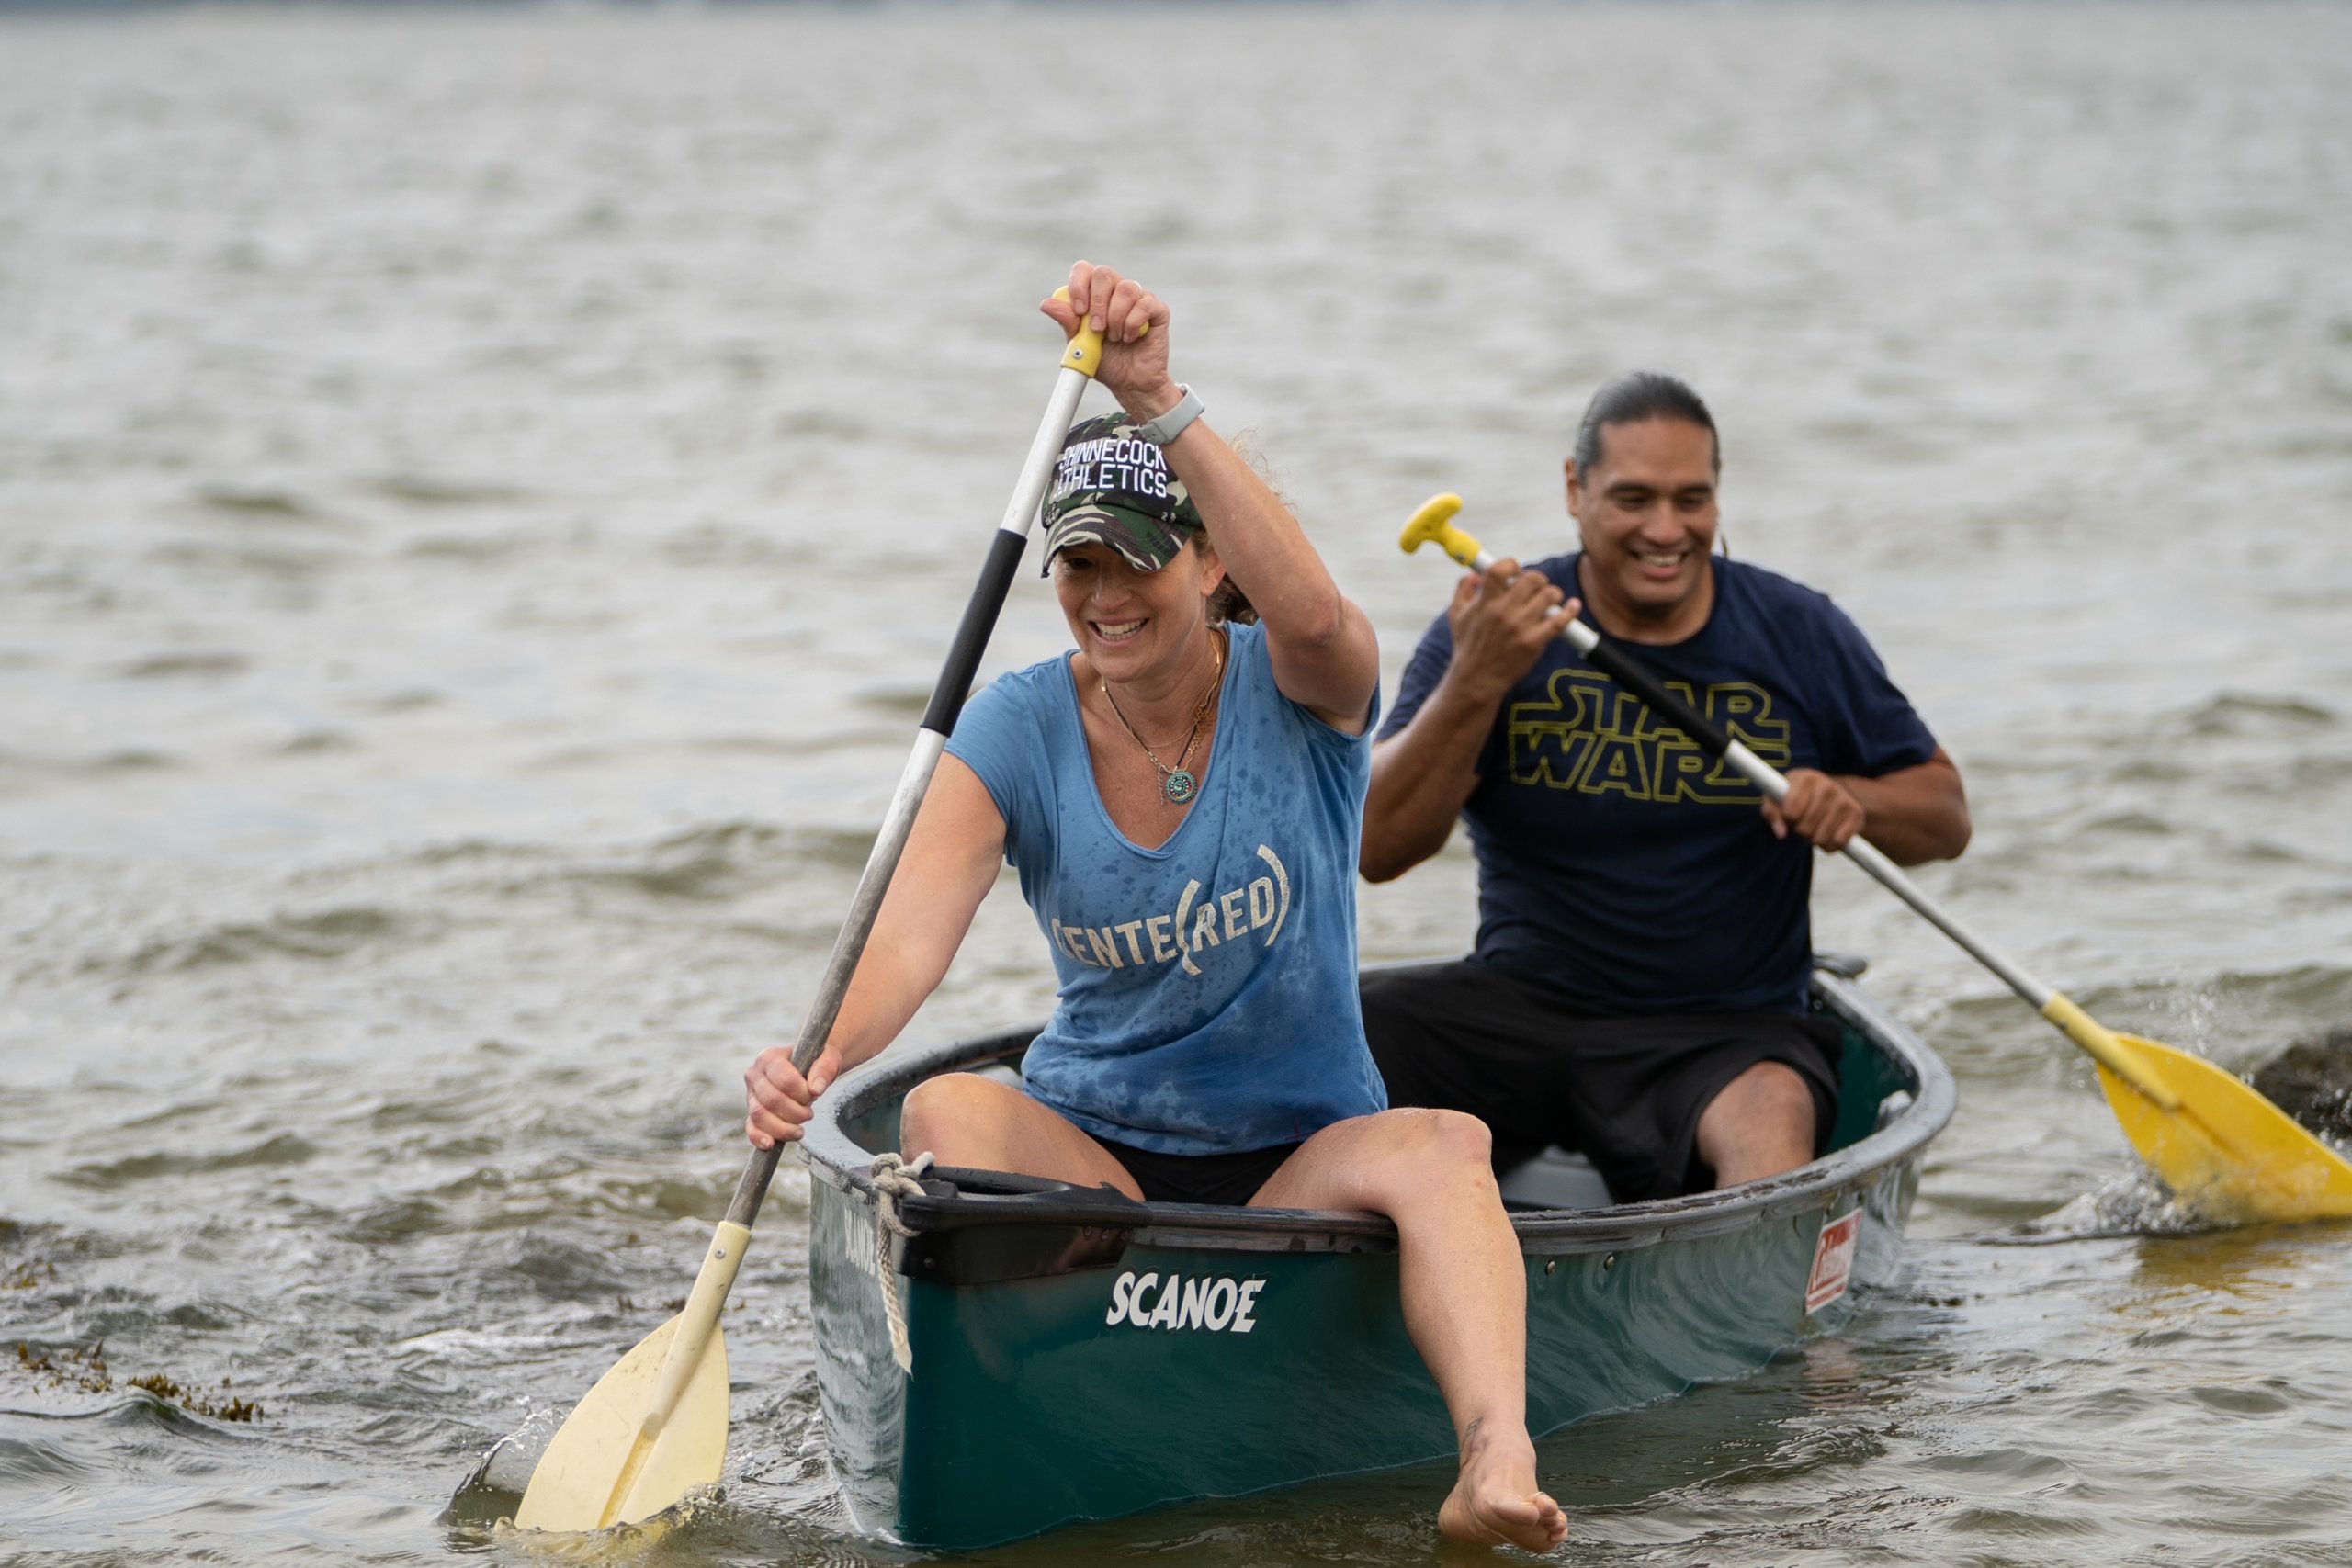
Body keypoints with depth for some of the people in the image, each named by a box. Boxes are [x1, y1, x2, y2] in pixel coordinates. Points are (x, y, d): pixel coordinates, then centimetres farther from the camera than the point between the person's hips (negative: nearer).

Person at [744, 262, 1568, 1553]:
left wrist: (1159, 404, -44)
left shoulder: (1298, 695, -7)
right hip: (1090, 1151, 2)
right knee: (945, 1111, -29)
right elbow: (915, 928, -18)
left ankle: (1496, 1461, -57)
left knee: (1439, 1148, -34)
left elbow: (1311, 614, -34)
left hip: (1304, 1157, -2)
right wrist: (821, 1061, -40)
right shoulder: (1019, 731, -3)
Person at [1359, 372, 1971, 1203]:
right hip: (1515, 1005, 1)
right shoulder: (1490, 627, 0)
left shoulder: (1799, 635, 4)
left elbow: (1946, 813, 11)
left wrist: (1853, 801, -12)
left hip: (1722, 1030, -1)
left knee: (1771, 1117, -36)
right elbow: (1378, 850, -10)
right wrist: (1476, 683, -24)